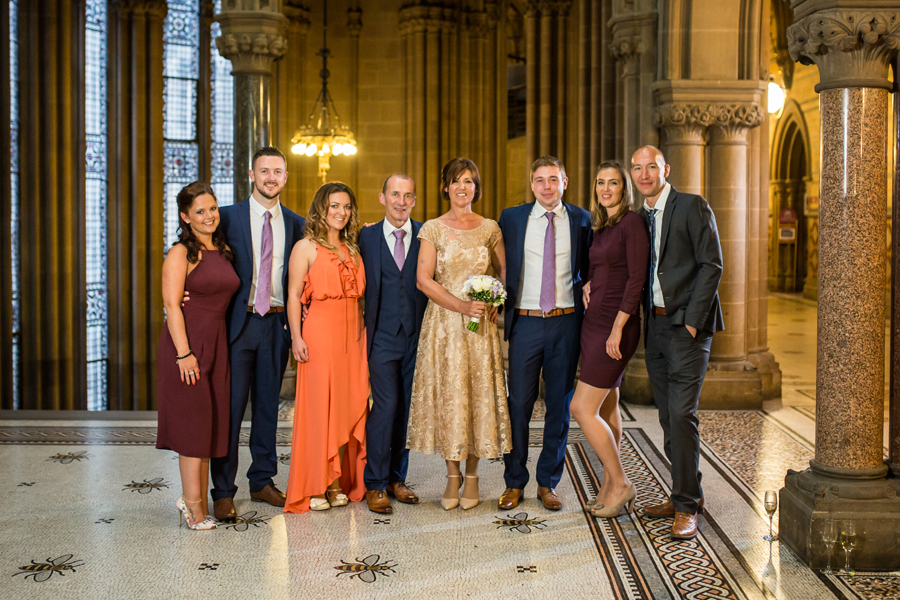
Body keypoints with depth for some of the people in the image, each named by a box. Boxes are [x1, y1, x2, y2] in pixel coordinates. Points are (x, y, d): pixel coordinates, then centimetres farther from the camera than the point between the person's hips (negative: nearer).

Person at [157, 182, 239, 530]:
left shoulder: (224, 251, 12)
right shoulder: (181, 254, -8)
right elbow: (172, 306, -13)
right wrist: (184, 354, -19)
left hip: (216, 344, 7)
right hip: (186, 344, -7)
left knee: (211, 421, 8)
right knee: (193, 420, -3)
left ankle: (194, 499, 18)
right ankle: (194, 504, 5)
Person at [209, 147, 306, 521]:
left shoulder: (295, 224, 9)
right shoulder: (228, 217, 0)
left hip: (277, 324, 3)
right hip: (238, 322, -3)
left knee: (268, 405, 12)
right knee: (230, 408, -1)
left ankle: (262, 481, 25)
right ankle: (223, 492, 8)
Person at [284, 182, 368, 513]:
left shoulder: (352, 249, 17)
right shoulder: (306, 247, 0)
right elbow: (294, 295, -5)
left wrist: (363, 333, 9)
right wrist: (297, 337, -13)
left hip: (352, 334, 6)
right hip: (319, 333, -6)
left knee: (347, 406, 5)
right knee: (318, 406, -4)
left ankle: (338, 482, 13)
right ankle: (314, 488, 2)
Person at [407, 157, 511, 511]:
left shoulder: (490, 229, 7)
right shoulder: (433, 229, 1)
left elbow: (504, 270, 16)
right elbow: (424, 279, -5)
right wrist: (462, 306, -15)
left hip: (481, 324, 1)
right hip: (443, 322, -1)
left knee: (479, 393, 1)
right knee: (447, 395, 0)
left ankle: (472, 476, 15)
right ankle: (452, 477, 13)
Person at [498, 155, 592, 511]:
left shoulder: (581, 220, 5)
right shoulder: (511, 218, 4)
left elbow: (587, 270, 13)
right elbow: (499, 268, 9)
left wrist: (585, 309, 1)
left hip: (566, 323, 1)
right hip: (525, 322, -1)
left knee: (560, 405, 7)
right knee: (519, 404, 3)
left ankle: (548, 482, 20)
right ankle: (515, 482, 17)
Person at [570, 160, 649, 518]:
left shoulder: (632, 222, -11)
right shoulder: (600, 227, 14)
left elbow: (637, 278, -17)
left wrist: (617, 328, -20)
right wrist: (587, 284, 9)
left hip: (616, 325, -9)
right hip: (594, 322, 9)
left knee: (582, 408, -9)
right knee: (607, 408, 12)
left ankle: (620, 484, 3)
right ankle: (610, 487, 20)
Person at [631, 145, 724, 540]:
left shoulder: (693, 207, -6)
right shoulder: (640, 218, 15)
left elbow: (711, 265, -10)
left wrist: (691, 321, -15)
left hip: (686, 326, -7)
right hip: (655, 326, 7)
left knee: (681, 415, -11)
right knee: (668, 418, 10)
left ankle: (686, 507, -3)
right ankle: (684, 493, 22)